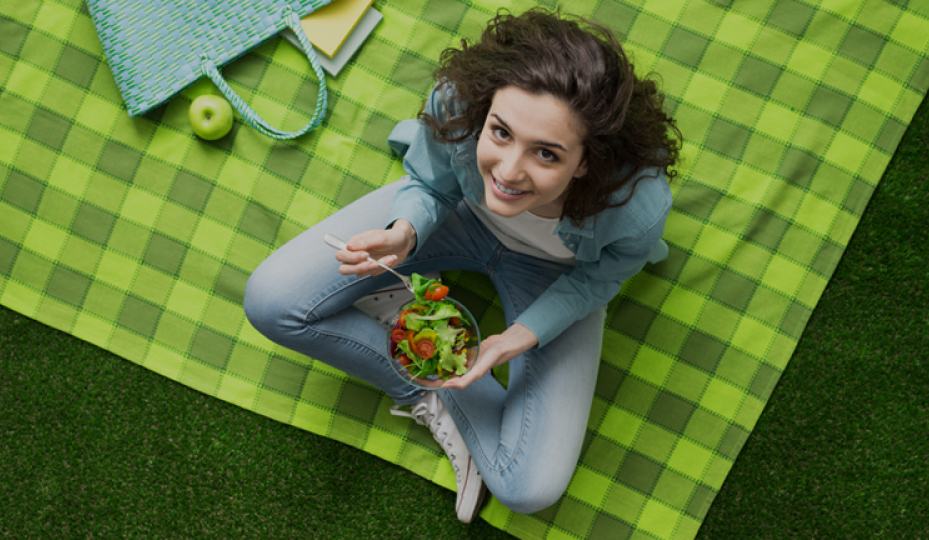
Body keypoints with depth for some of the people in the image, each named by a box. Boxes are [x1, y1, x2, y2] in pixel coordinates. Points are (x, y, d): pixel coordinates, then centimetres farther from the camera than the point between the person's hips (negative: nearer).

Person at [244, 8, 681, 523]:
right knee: (271, 302, -12)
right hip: (462, 212, 2)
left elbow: (599, 278, -14)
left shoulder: (639, 204, -40)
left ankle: (441, 396, 14)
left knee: (531, 488, -14)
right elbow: (430, 185, -13)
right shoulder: (456, 99, -37)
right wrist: (404, 233, -35)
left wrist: (518, 339, -27)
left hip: (553, 270, -1)